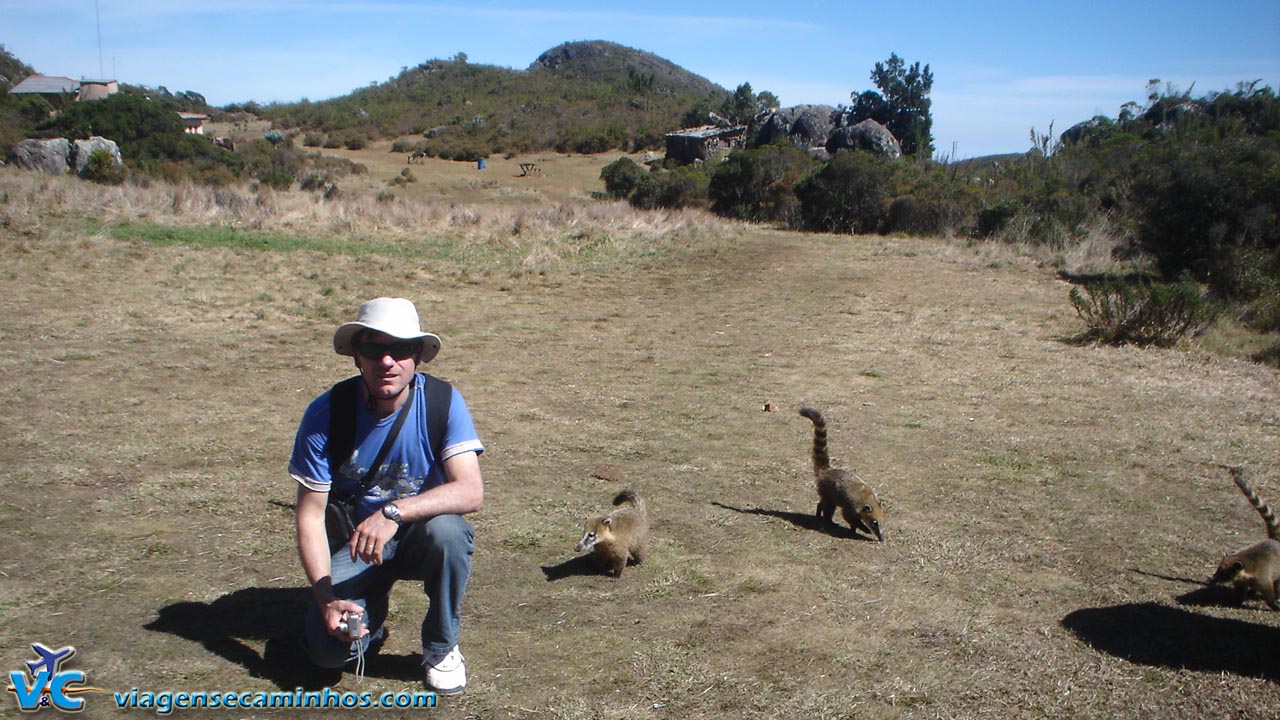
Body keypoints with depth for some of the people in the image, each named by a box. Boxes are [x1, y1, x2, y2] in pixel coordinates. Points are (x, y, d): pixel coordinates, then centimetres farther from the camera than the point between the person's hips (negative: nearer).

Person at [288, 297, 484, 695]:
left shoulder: (443, 401, -17)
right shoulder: (326, 414, -15)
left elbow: (470, 491, -28)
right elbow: (310, 516, -12)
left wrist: (395, 511, -43)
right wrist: (326, 599, -23)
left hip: (419, 534, 0)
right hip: (352, 541, 0)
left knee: (447, 530, -35)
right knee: (329, 648, -23)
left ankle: (441, 648, -8)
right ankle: (372, 609, 15)